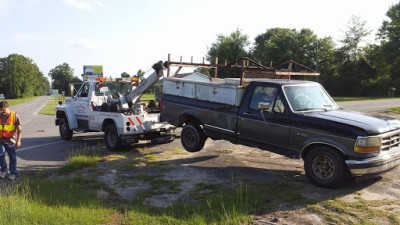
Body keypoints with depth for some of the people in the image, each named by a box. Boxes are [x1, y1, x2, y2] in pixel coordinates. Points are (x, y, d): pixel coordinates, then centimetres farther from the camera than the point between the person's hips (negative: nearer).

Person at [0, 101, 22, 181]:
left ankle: (13, 173, 17)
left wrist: (18, 140, -10)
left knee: (12, 157, 5)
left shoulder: (14, 115, -8)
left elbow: (19, 129, -7)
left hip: (10, 141, -3)